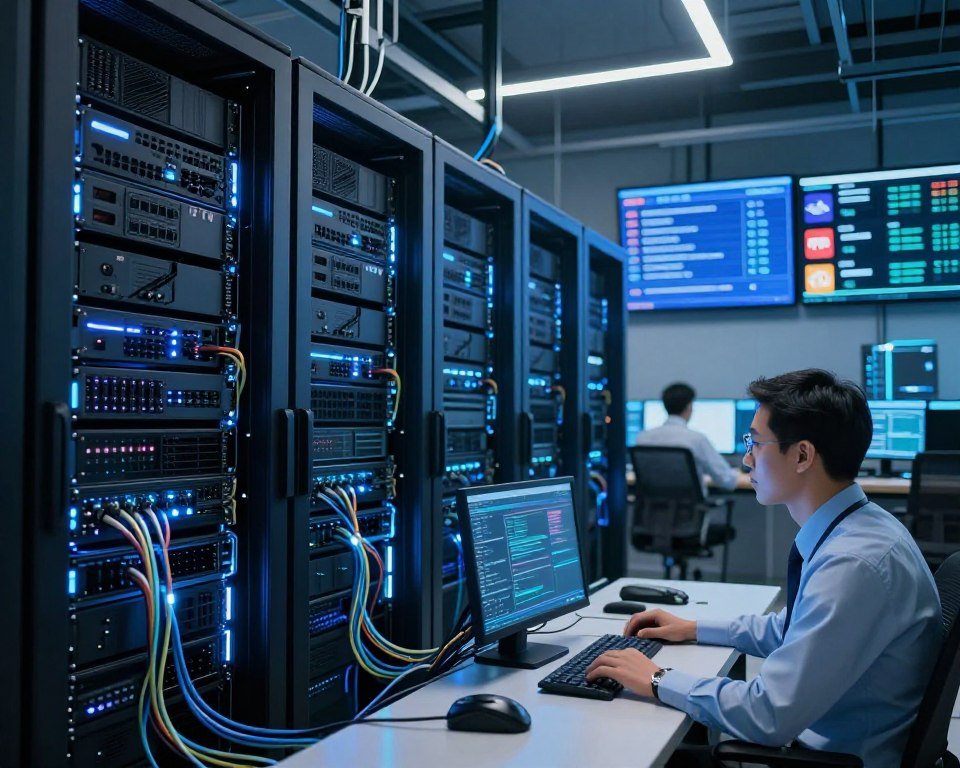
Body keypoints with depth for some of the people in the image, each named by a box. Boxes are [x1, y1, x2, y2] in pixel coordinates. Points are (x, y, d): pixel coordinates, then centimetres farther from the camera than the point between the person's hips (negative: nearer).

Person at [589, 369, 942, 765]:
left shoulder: (856, 563, -28)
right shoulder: (853, 529, 1)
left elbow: (770, 716, -27)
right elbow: (790, 629, 18)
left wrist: (659, 681, -16)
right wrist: (694, 629, 15)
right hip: (817, 733, 8)